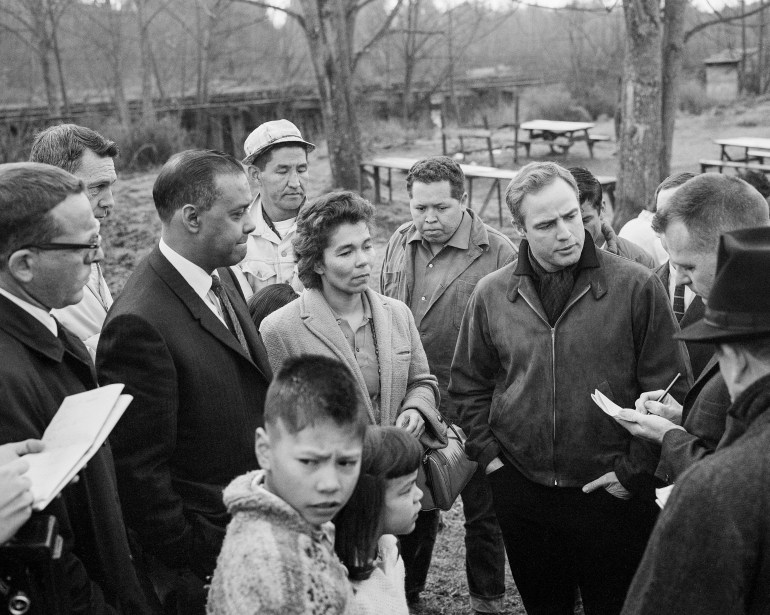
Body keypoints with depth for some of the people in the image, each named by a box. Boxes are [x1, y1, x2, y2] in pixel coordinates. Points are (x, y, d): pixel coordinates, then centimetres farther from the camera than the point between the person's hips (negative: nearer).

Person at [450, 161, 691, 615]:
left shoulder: (637, 287, -10)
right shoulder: (491, 294, 0)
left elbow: (670, 391, -6)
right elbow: (470, 384, 11)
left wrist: (635, 471, -8)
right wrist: (487, 453, 2)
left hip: (614, 496, -2)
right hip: (521, 494, 3)